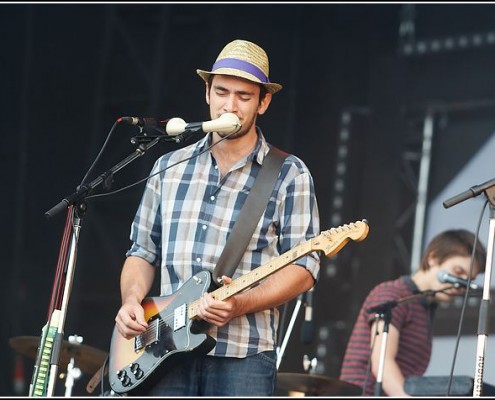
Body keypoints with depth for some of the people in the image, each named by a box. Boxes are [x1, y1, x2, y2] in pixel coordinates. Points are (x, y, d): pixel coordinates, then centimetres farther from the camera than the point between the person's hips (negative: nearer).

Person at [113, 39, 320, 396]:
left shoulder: (289, 175, 3)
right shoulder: (169, 167, 15)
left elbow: (303, 268, -3)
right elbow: (143, 251, 20)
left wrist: (240, 305, -18)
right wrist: (132, 300, 0)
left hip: (243, 357, -3)